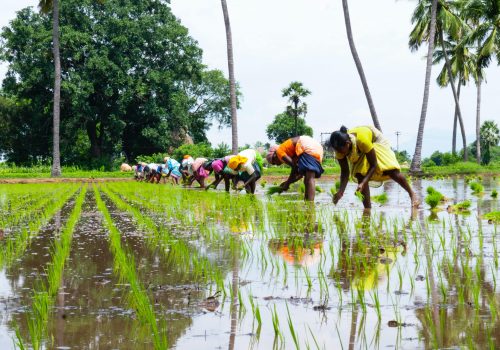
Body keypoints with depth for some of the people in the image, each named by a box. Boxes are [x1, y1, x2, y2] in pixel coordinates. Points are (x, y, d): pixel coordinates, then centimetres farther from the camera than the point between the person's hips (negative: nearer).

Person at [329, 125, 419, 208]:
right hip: (359, 152, 4)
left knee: (392, 171, -13)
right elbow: (345, 171, -19)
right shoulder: (340, 148, -31)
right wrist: (341, 191, -32)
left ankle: (412, 193, 9)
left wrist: (363, 183, -44)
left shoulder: (362, 140, -45)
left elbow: (373, 165, -34)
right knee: (360, 176, -14)